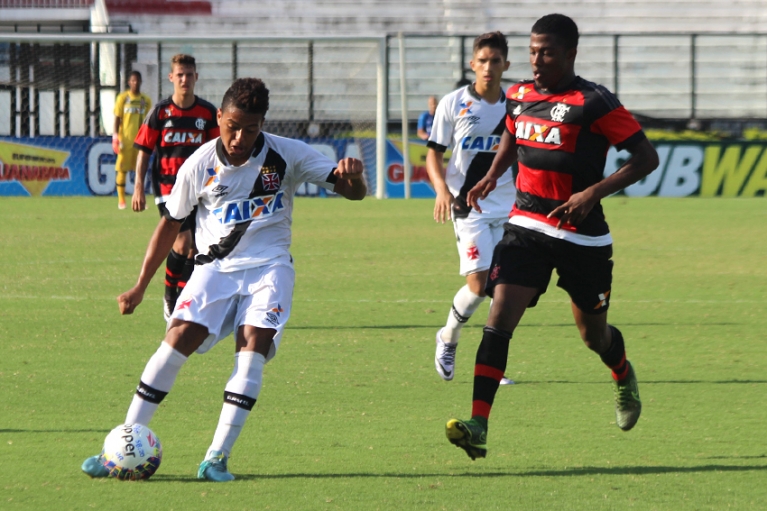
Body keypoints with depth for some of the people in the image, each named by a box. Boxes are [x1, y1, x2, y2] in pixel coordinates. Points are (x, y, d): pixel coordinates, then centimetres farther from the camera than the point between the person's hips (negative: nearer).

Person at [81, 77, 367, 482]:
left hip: (269, 266, 0)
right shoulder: (200, 166, -4)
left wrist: (353, 175, -30)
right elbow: (170, 223, 8)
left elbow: (353, 192, -4)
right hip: (216, 266, 0)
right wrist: (140, 287, 8)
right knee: (180, 338, -17)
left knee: (253, 345, -22)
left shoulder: (287, 155, -5)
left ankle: (218, 457, -20)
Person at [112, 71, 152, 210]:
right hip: (125, 139, -3)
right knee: (122, 169, -2)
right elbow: (117, 119, -1)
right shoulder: (122, 98, 1)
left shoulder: (146, 100, 9)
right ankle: (121, 199, 4)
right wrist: (116, 136, -11)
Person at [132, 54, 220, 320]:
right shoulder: (160, 111, -2)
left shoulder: (207, 113, 4)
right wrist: (138, 188, -4)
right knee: (182, 243, -16)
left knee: (195, 248, 2)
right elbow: (143, 150, 1)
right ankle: (169, 295, 2)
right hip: (168, 185, -3)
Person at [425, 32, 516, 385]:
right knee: (478, 282, -15)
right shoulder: (453, 104, -3)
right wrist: (442, 189, -17)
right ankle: (448, 340, 12)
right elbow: (434, 155, -1)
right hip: (468, 206, -4)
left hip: (507, 207, 4)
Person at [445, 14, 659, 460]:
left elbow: (647, 158, -13)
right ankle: (478, 427, -24)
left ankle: (624, 379, 50)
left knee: (593, 334, 12)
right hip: (527, 226, 4)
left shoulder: (594, 103, -14)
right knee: (500, 317, -16)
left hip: (583, 234, -3)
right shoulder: (519, 96, 4)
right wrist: (492, 176, 8)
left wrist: (594, 192, -22)